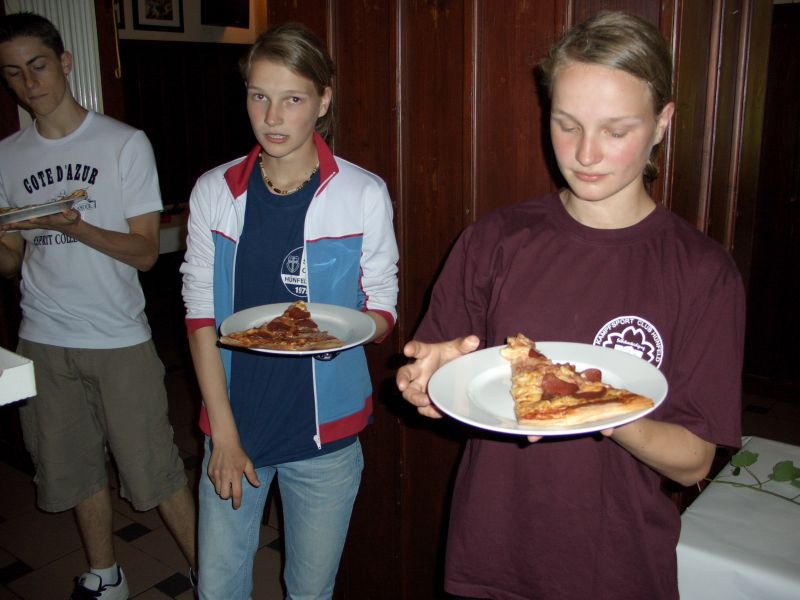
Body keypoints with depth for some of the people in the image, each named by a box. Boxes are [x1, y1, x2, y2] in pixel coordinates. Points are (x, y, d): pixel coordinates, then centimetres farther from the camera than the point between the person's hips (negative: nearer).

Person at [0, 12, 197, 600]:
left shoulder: (125, 143, -4)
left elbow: (145, 252, -7)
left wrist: (73, 225, -23)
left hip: (120, 337, -4)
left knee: (154, 468, -2)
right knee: (76, 467, 15)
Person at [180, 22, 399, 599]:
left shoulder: (364, 194, -8)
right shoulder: (214, 193, -2)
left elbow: (383, 309, -1)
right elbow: (201, 317, -1)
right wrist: (223, 433, -5)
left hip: (325, 428, -1)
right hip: (234, 423, 2)